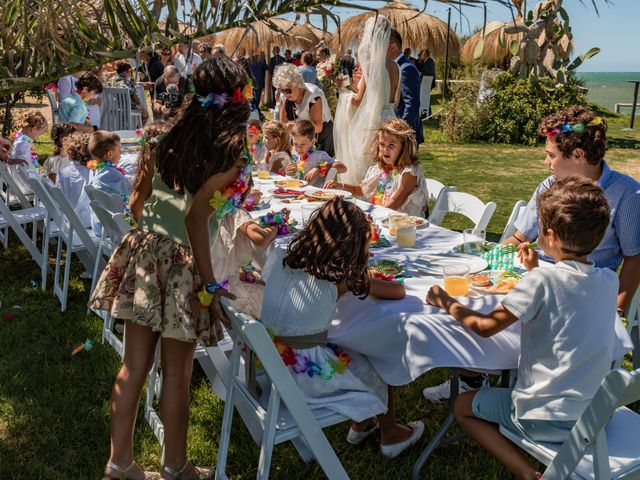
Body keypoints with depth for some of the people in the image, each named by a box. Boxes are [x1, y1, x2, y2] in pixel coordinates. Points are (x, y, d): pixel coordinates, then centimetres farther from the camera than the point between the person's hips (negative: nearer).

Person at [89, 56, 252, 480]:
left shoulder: (168, 139, 6)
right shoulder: (232, 157, -12)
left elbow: (137, 202, 9)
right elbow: (195, 217, -20)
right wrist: (208, 285, -17)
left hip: (142, 252, 6)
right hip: (182, 264, -6)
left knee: (134, 365, 15)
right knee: (177, 372, 10)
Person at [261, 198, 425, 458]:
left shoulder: (278, 259, -7)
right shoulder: (340, 280, -19)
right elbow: (398, 291, -10)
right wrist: (365, 281, 10)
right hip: (303, 377, -6)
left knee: (354, 356, 27)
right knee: (376, 370, 21)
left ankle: (360, 426, 47)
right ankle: (390, 436, 44)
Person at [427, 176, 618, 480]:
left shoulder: (541, 281, -23)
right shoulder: (609, 281, -4)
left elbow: (485, 326, -16)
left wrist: (446, 303, -2)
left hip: (547, 420, -7)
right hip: (595, 415, 7)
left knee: (463, 407, 16)